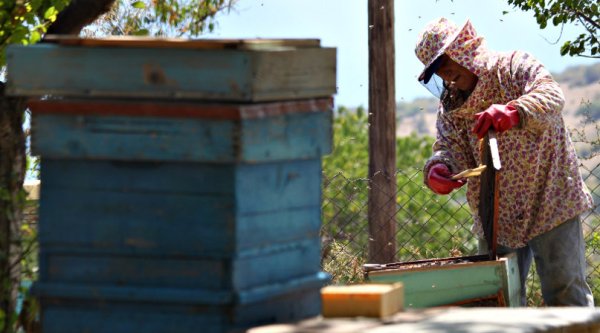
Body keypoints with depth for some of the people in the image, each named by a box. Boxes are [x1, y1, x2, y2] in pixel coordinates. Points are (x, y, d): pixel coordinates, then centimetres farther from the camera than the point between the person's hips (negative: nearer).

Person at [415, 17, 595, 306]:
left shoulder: (516, 66, -7)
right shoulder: (450, 107, 9)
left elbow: (552, 96, -26)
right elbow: (450, 148, -3)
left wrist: (514, 112, -47)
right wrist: (437, 168, -28)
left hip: (550, 204, -5)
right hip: (497, 217, 6)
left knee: (565, 293, -6)